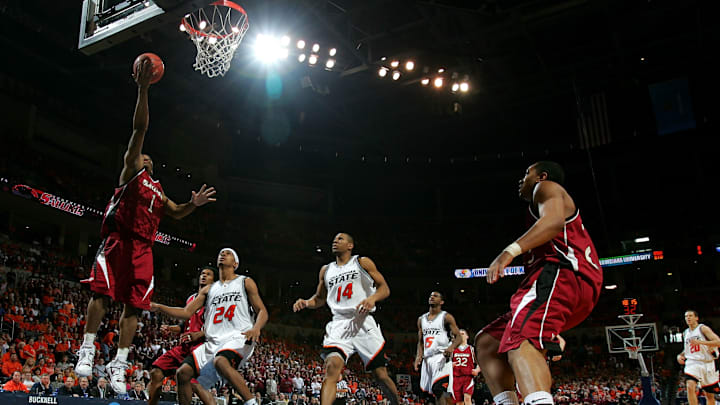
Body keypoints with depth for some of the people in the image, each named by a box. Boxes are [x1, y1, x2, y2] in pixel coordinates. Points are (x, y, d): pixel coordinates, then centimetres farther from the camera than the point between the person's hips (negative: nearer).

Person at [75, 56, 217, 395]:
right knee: (102, 292, -15)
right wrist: (143, 89, -6)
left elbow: (175, 213, 32)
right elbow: (139, 128, 3)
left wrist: (194, 204, 10)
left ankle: (119, 364, 2)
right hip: (119, 238, -5)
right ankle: (88, 348, -3)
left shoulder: (157, 189, 30)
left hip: (143, 246, 6)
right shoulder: (130, 169, 12)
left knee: (134, 305, 0)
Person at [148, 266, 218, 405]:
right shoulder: (190, 299, 22)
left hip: (201, 345, -8)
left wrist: (199, 334, -20)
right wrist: (170, 328, 15)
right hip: (184, 346, 8)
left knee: (194, 383, -25)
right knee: (156, 373, 3)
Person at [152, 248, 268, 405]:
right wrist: (158, 307, 9)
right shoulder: (208, 289, 23)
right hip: (213, 342, 6)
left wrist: (256, 328, -18)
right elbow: (187, 312, 20)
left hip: (238, 337, -6)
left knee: (220, 362, -36)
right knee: (182, 373, -8)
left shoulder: (246, 283, 10)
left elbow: (262, 311, 4)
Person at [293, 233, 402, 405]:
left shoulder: (362, 262, 8)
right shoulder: (326, 270, 18)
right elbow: (320, 298, 26)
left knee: (381, 375, 0)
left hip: (364, 322, -2)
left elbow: (385, 288, 4)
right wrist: (306, 303, 4)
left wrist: (372, 298, -18)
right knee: (332, 367, -22)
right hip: (339, 324, 2)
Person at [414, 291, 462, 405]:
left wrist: (451, 347, -25)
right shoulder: (421, 319, 16)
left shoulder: (446, 317, 0)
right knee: (437, 391, 9)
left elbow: (458, 337, -5)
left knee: (438, 389, -20)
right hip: (427, 358, 6)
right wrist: (419, 356, 3)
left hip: (441, 357, -6)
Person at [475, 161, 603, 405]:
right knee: (486, 342, 8)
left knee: (521, 342, -34)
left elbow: (554, 220, -13)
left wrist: (510, 251, -25)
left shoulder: (547, 187, 11)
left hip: (561, 272, -10)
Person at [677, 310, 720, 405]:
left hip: (707, 363, -3)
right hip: (692, 363, 3)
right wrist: (680, 355, 8)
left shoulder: (703, 328, -5)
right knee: (690, 387, -24)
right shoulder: (685, 333, 13)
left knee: (710, 395, 9)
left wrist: (700, 342, -26)